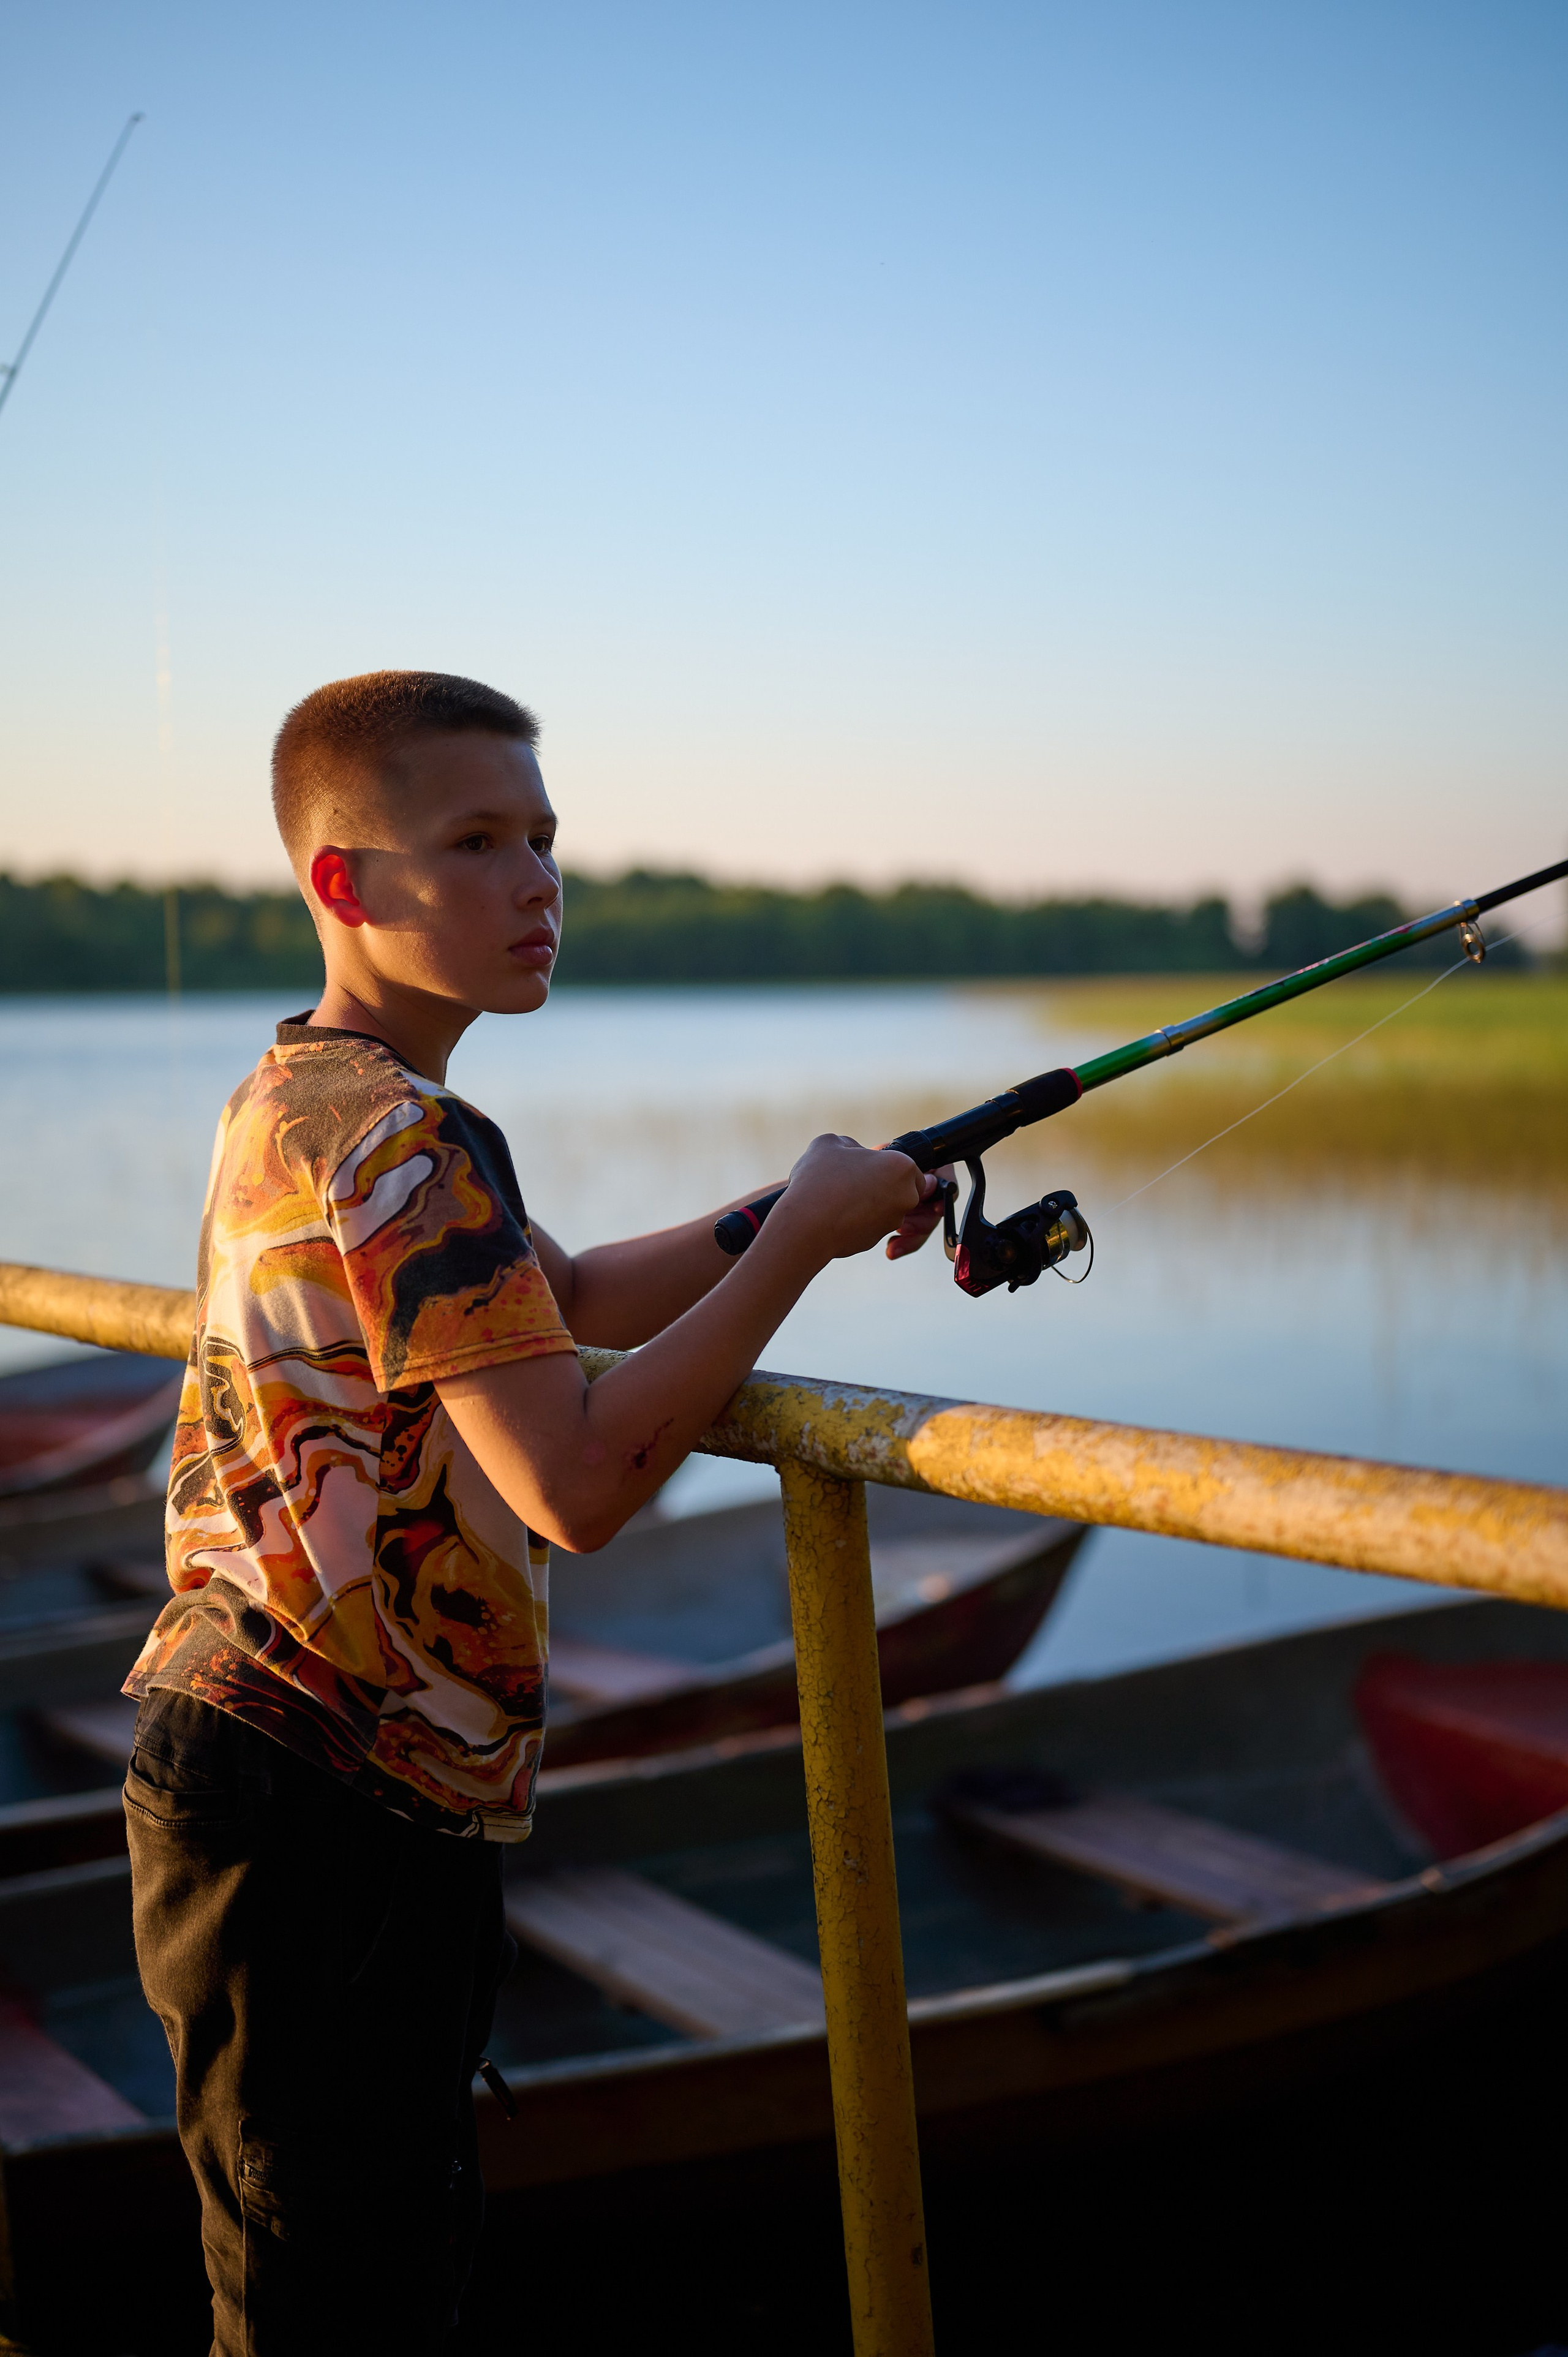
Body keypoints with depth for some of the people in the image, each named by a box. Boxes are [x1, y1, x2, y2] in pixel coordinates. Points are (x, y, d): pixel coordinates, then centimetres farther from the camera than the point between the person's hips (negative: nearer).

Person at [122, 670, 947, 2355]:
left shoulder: (294, 1096, 13)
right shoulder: (399, 1136, -19)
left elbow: (577, 1300, 22)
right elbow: (578, 1486, -25)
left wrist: (797, 1205, 9)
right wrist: (799, 1239, -16)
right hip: (314, 1818, -10)